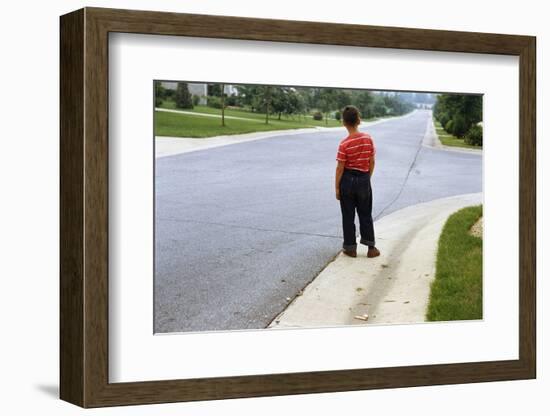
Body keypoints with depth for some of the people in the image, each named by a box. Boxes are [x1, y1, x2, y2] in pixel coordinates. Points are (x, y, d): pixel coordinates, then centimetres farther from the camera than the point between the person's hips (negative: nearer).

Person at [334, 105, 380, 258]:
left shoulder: (344, 144, -16)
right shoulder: (368, 139, -6)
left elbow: (340, 168, -12)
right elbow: (372, 162, 1)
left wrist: (337, 188, -3)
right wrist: (367, 179, 14)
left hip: (348, 180, -3)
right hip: (364, 180, 3)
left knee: (348, 216, 8)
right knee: (366, 215, 13)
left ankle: (351, 248, 13)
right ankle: (371, 247, 15)